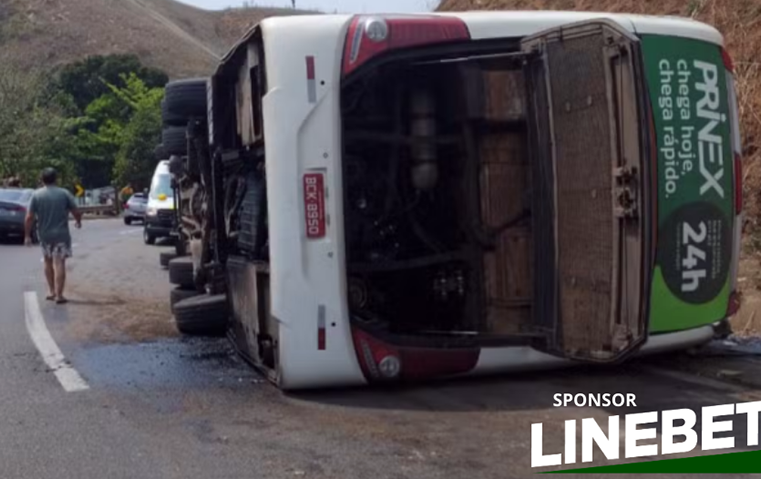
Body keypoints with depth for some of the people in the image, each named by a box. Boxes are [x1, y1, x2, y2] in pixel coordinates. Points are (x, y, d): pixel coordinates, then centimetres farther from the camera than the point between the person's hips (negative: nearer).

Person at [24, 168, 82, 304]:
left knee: (48, 262, 20)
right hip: (61, 234, -2)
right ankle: (59, 295, -5)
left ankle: (51, 291, 23)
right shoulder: (64, 194, -4)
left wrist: (27, 235, 2)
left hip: (44, 235, 2)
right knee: (59, 263, -1)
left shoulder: (36, 195, -3)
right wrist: (78, 221, 19)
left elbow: (29, 217, -6)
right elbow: (76, 212, -3)